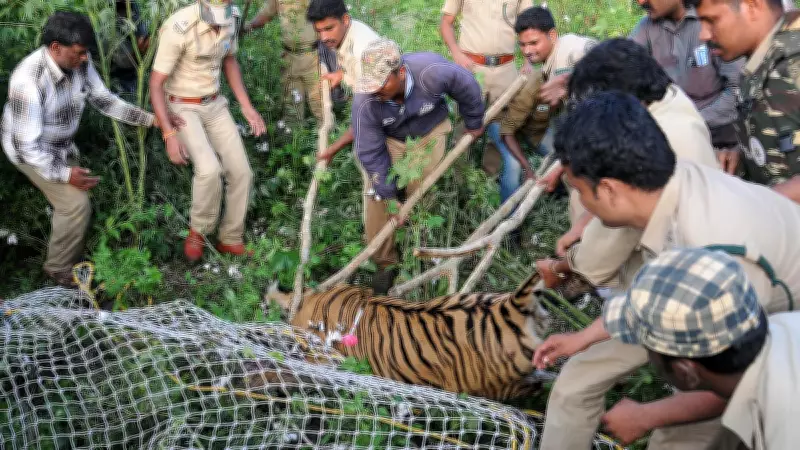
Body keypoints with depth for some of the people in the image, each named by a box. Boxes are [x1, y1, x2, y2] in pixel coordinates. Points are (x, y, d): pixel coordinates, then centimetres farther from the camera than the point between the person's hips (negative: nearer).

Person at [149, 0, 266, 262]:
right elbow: (155, 84, -24)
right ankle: (198, 230, 0)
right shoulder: (178, 29, -30)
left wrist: (247, 107, 5)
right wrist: (170, 135, -30)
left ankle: (230, 240, 18)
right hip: (181, 108, -6)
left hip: (214, 105, 6)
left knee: (241, 172, -1)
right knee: (210, 169, -27)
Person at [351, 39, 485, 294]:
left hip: (429, 132, 0)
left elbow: (467, 88, -16)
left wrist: (474, 124, 1)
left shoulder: (431, 72, -37)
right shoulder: (365, 102, -34)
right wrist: (388, 196, -20)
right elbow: (370, 153, -23)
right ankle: (385, 263, 6)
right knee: (376, 197, -11)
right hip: (388, 138, 1)